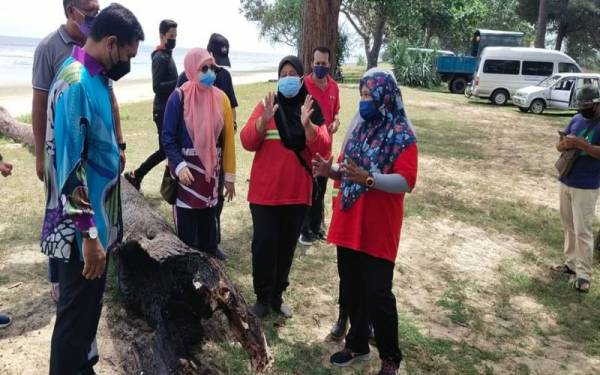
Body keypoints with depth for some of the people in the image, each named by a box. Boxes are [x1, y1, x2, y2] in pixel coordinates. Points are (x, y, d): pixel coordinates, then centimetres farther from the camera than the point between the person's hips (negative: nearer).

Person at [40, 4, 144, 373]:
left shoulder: (96, 77, 8)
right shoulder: (76, 83, -21)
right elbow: (69, 167, -24)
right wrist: (89, 234, -23)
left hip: (96, 219, 9)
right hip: (82, 229, -9)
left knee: (88, 305, 22)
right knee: (77, 311, 5)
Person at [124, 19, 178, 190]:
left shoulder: (167, 55, 15)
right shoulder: (160, 57, -14)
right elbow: (157, 87, -23)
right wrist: (180, 83, -27)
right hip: (163, 110, -10)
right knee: (166, 149, -7)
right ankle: (135, 175, 5)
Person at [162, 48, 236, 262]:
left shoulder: (221, 98, 1)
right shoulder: (179, 97, -10)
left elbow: (227, 138, 4)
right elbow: (168, 137, -9)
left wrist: (229, 175, 5)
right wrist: (179, 165, -23)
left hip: (211, 169, 3)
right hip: (187, 168, -3)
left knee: (209, 217, 13)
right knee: (187, 223, 1)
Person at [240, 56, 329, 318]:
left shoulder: (312, 109, 3)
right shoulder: (267, 106, 1)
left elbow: (322, 148, -8)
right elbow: (247, 142, -9)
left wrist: (307, 123, -24)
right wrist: (264, 119, -25)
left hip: (297, 192, 2)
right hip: (265, 191, -1)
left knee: (287, 245, 11)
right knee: (264, 244, -3)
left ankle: (277, 296, 27)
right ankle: (262, 297, 15)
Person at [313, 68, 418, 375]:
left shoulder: (401, 136, -12)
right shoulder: (358, 127, 8)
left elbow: (406, 182, -20)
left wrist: (368, 179, -32)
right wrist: (332, 170, -5)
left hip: (378, 228, -7)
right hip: (349, 223, 7)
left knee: (378, 292, 0)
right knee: (351, 287, 15)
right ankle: (357, 344, 34)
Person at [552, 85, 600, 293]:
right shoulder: (577, 119, 7)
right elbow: (559, 145, 8)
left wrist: (581, 144, -31)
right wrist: (565, 144, -14)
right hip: (565, 181, 7)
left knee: (583, 231, -4)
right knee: (569, 227, 15)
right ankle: (570, 263, 28)